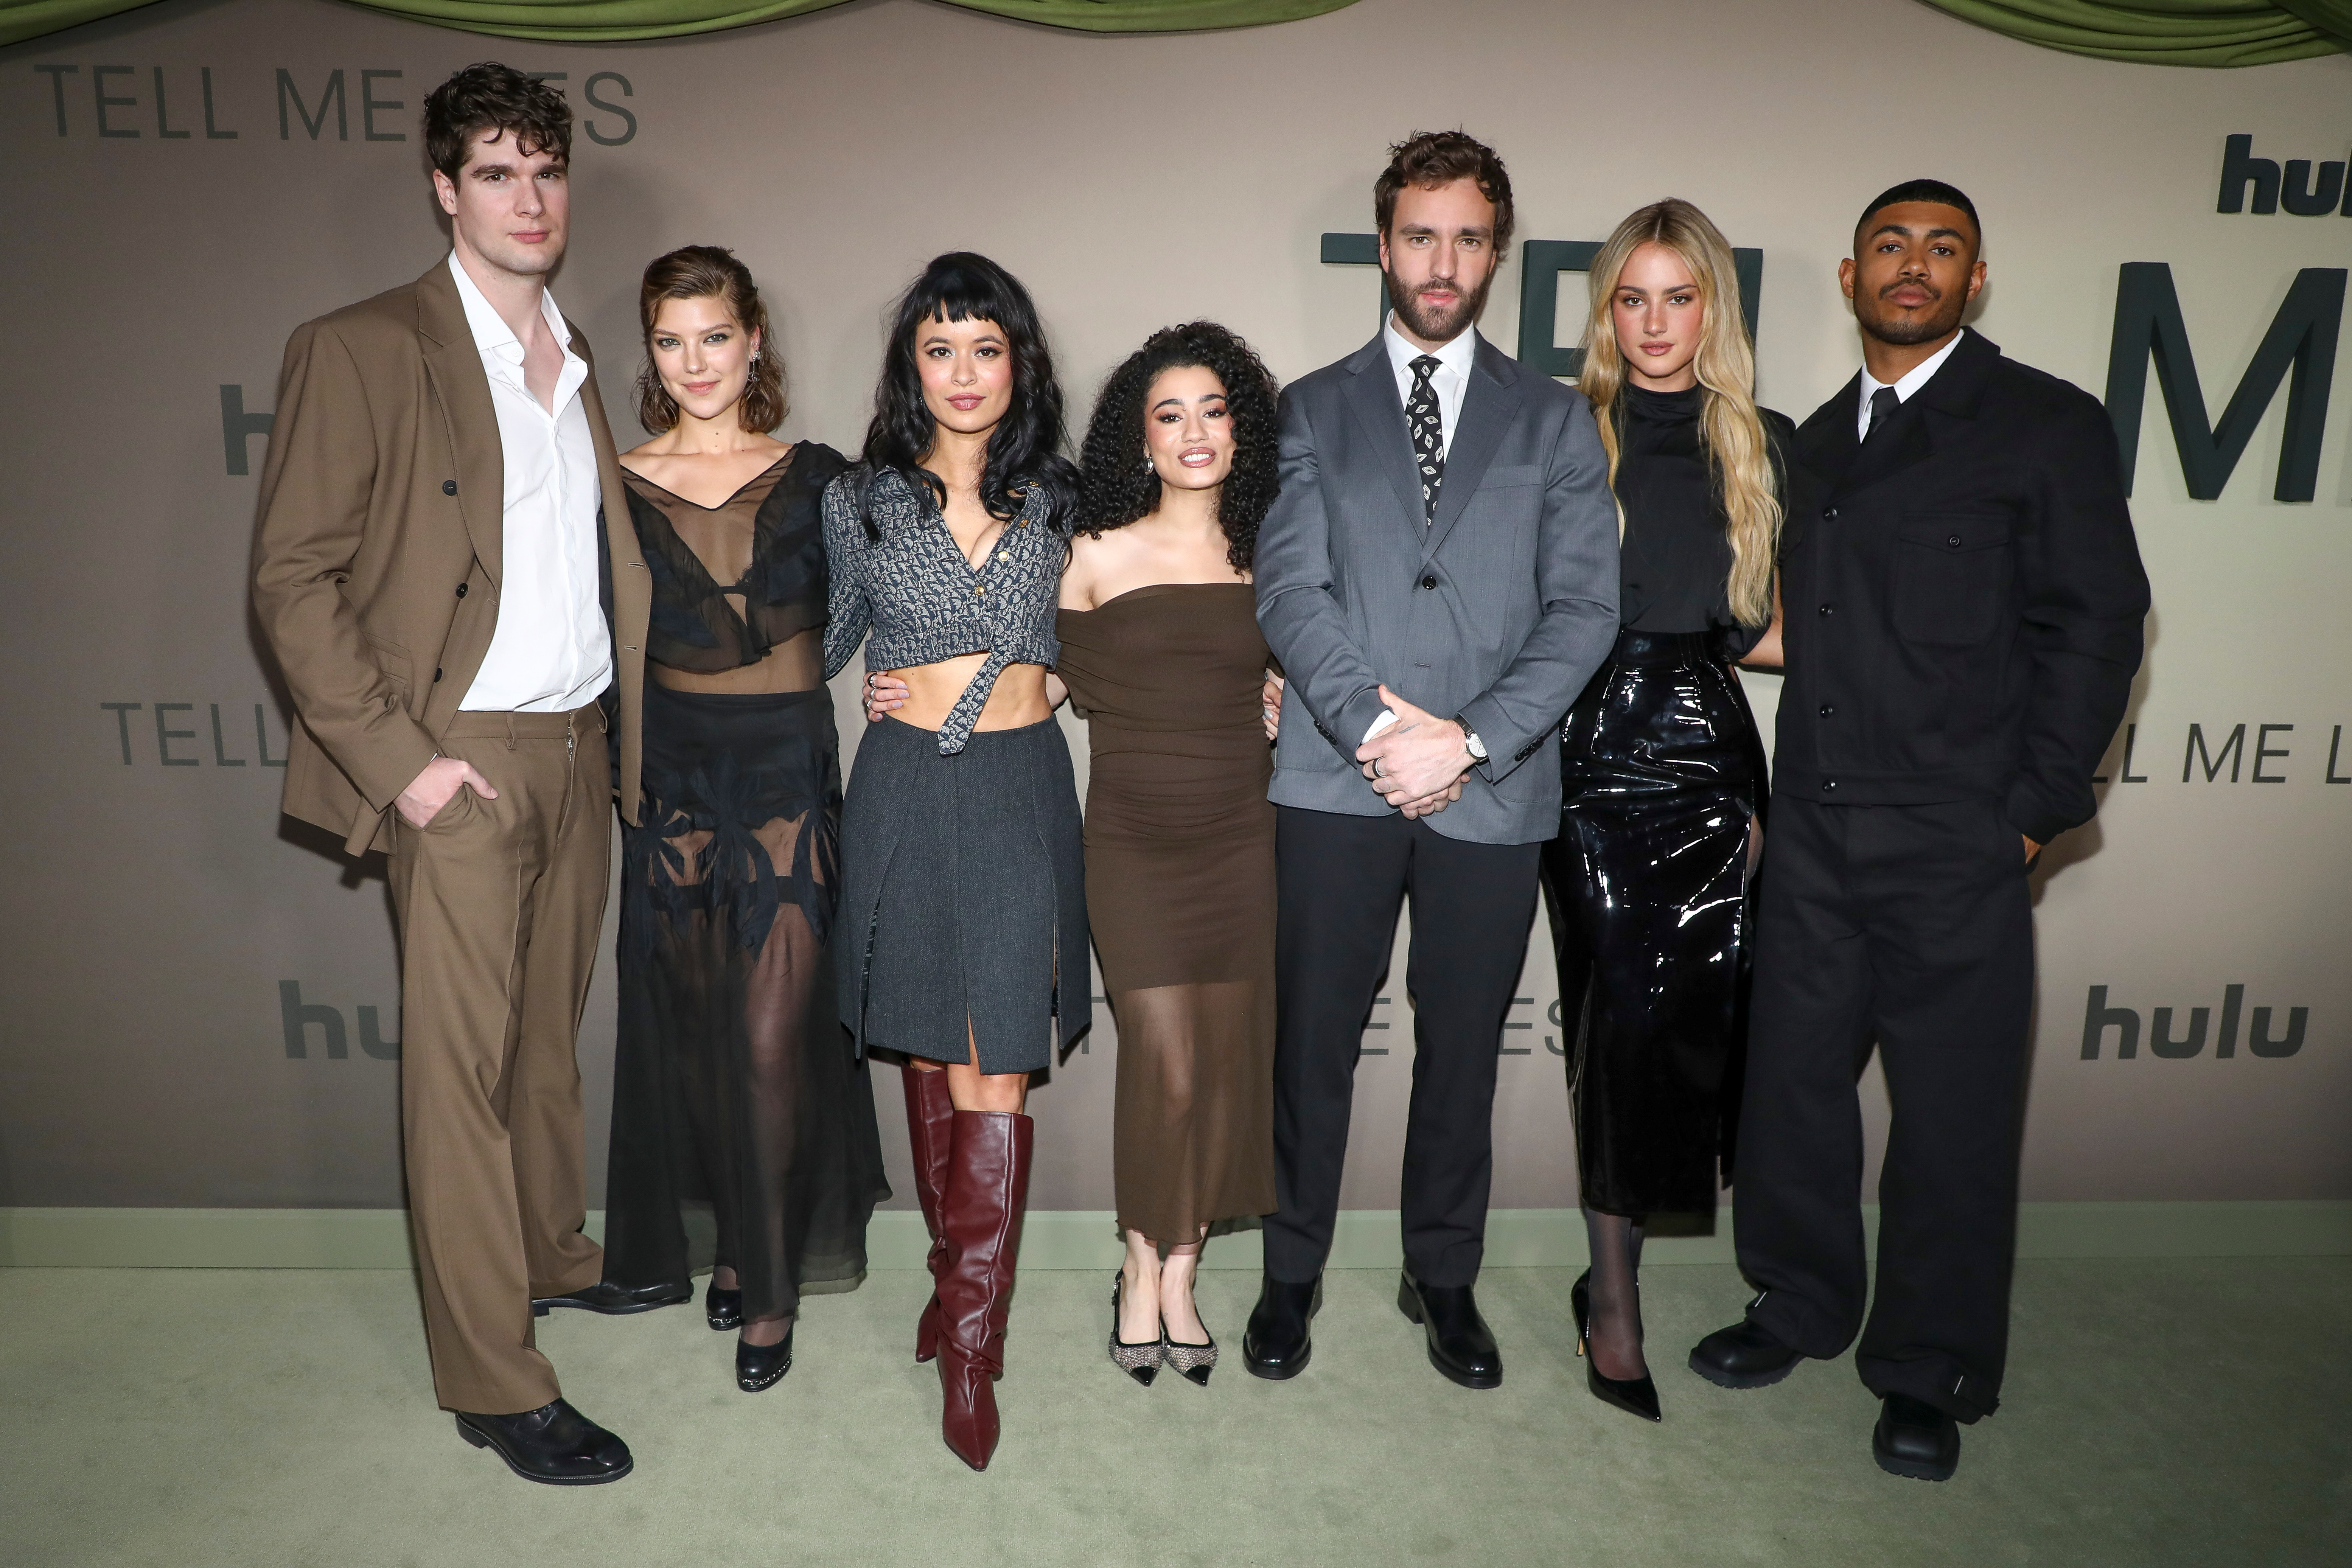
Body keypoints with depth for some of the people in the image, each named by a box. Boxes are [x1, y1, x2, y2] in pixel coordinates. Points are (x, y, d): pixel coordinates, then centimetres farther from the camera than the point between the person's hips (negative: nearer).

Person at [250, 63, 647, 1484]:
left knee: (550, 1030, 17)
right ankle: (495, 1382, 8)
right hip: (463, 762, -6)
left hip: (580, 746, 6)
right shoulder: (364, 350, -7)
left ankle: (550, 1251, 36)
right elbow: (294, 579, -10)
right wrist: (399, 758, -15)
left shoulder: (574, 358, 14)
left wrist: (616, 726, 11)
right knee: (461, 1061, -1)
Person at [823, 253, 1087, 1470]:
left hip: (1019, 790, -1)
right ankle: (959, 1272, 30)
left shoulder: (1059, 499, 5)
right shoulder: (860, 501, 4)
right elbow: (828, 645, 15)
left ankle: (970, 1343, 5)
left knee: (996, 1071, -4)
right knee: (929, 1054, 11)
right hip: (904, 789, 1)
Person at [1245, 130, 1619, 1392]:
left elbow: (1586, 605, 0)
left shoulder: (1555, 421, 10)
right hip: (1336, 783, 0)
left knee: (1461, 1049, 11)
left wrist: (1470, 739, -13)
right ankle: (1292, 1274, 26)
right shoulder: (1314, 410, 10)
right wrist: (1372, 727, -15)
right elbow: (1287, 588, -2)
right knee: (1312, 1043, 7)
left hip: (1494, 792, 1)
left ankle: (1444, 1279, 30)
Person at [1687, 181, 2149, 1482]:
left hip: (1955, 841, -5)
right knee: (1792, 1080, 12)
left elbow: (2094, 628, -4)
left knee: (1954, 1116, 5)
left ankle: (1930, 1374, 22)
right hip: (1812, 831, 5)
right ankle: (1801, 1305, 32)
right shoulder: (1819, 440, 16)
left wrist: (2033, 806, -9)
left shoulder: (2047, 425, 0)